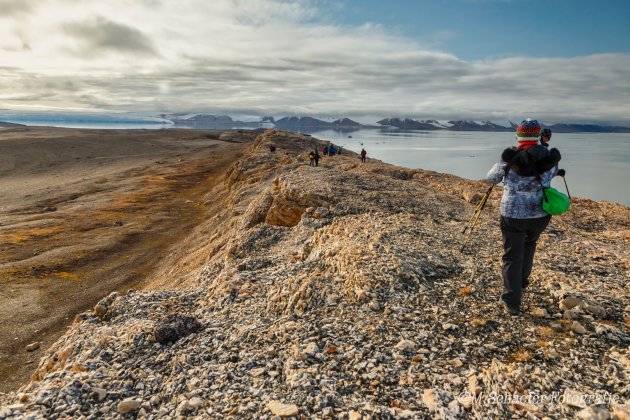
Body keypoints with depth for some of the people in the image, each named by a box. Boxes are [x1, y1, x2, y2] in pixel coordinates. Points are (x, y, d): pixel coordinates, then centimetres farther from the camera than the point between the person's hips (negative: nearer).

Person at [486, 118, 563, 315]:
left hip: (513, 215, -3)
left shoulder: (510, 159, -10)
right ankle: (522, 281, 41)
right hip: (540, 215, 3)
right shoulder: (549, 158, -2)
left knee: (512, 256, 5)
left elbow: (490, 178, 5)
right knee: (529, 244, 31)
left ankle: (512, 302, 4)